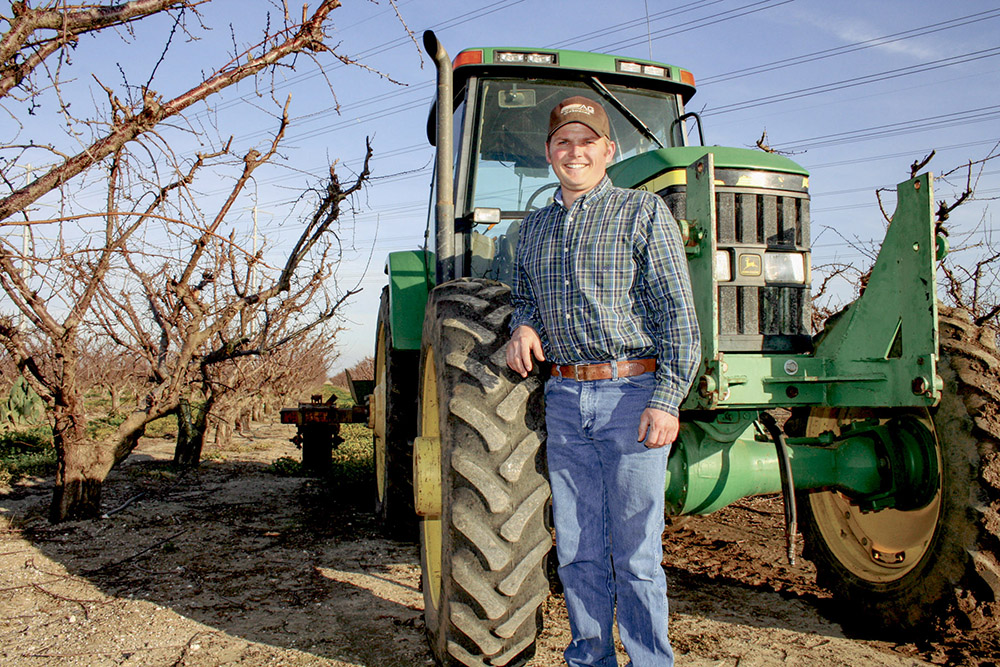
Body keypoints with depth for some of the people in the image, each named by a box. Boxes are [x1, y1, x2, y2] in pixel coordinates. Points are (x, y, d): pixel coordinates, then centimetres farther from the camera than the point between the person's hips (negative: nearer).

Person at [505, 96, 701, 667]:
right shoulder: (534, 228, 16)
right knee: (578, 550, 11)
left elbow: (677, 313, -6)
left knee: (635, 552, 0)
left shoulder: (643, 212, 0)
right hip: (565, 400, 5)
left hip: (633, 394, -5)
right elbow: (524, 295, 28)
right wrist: (523, 325, 4)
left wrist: (667, 399, -15)